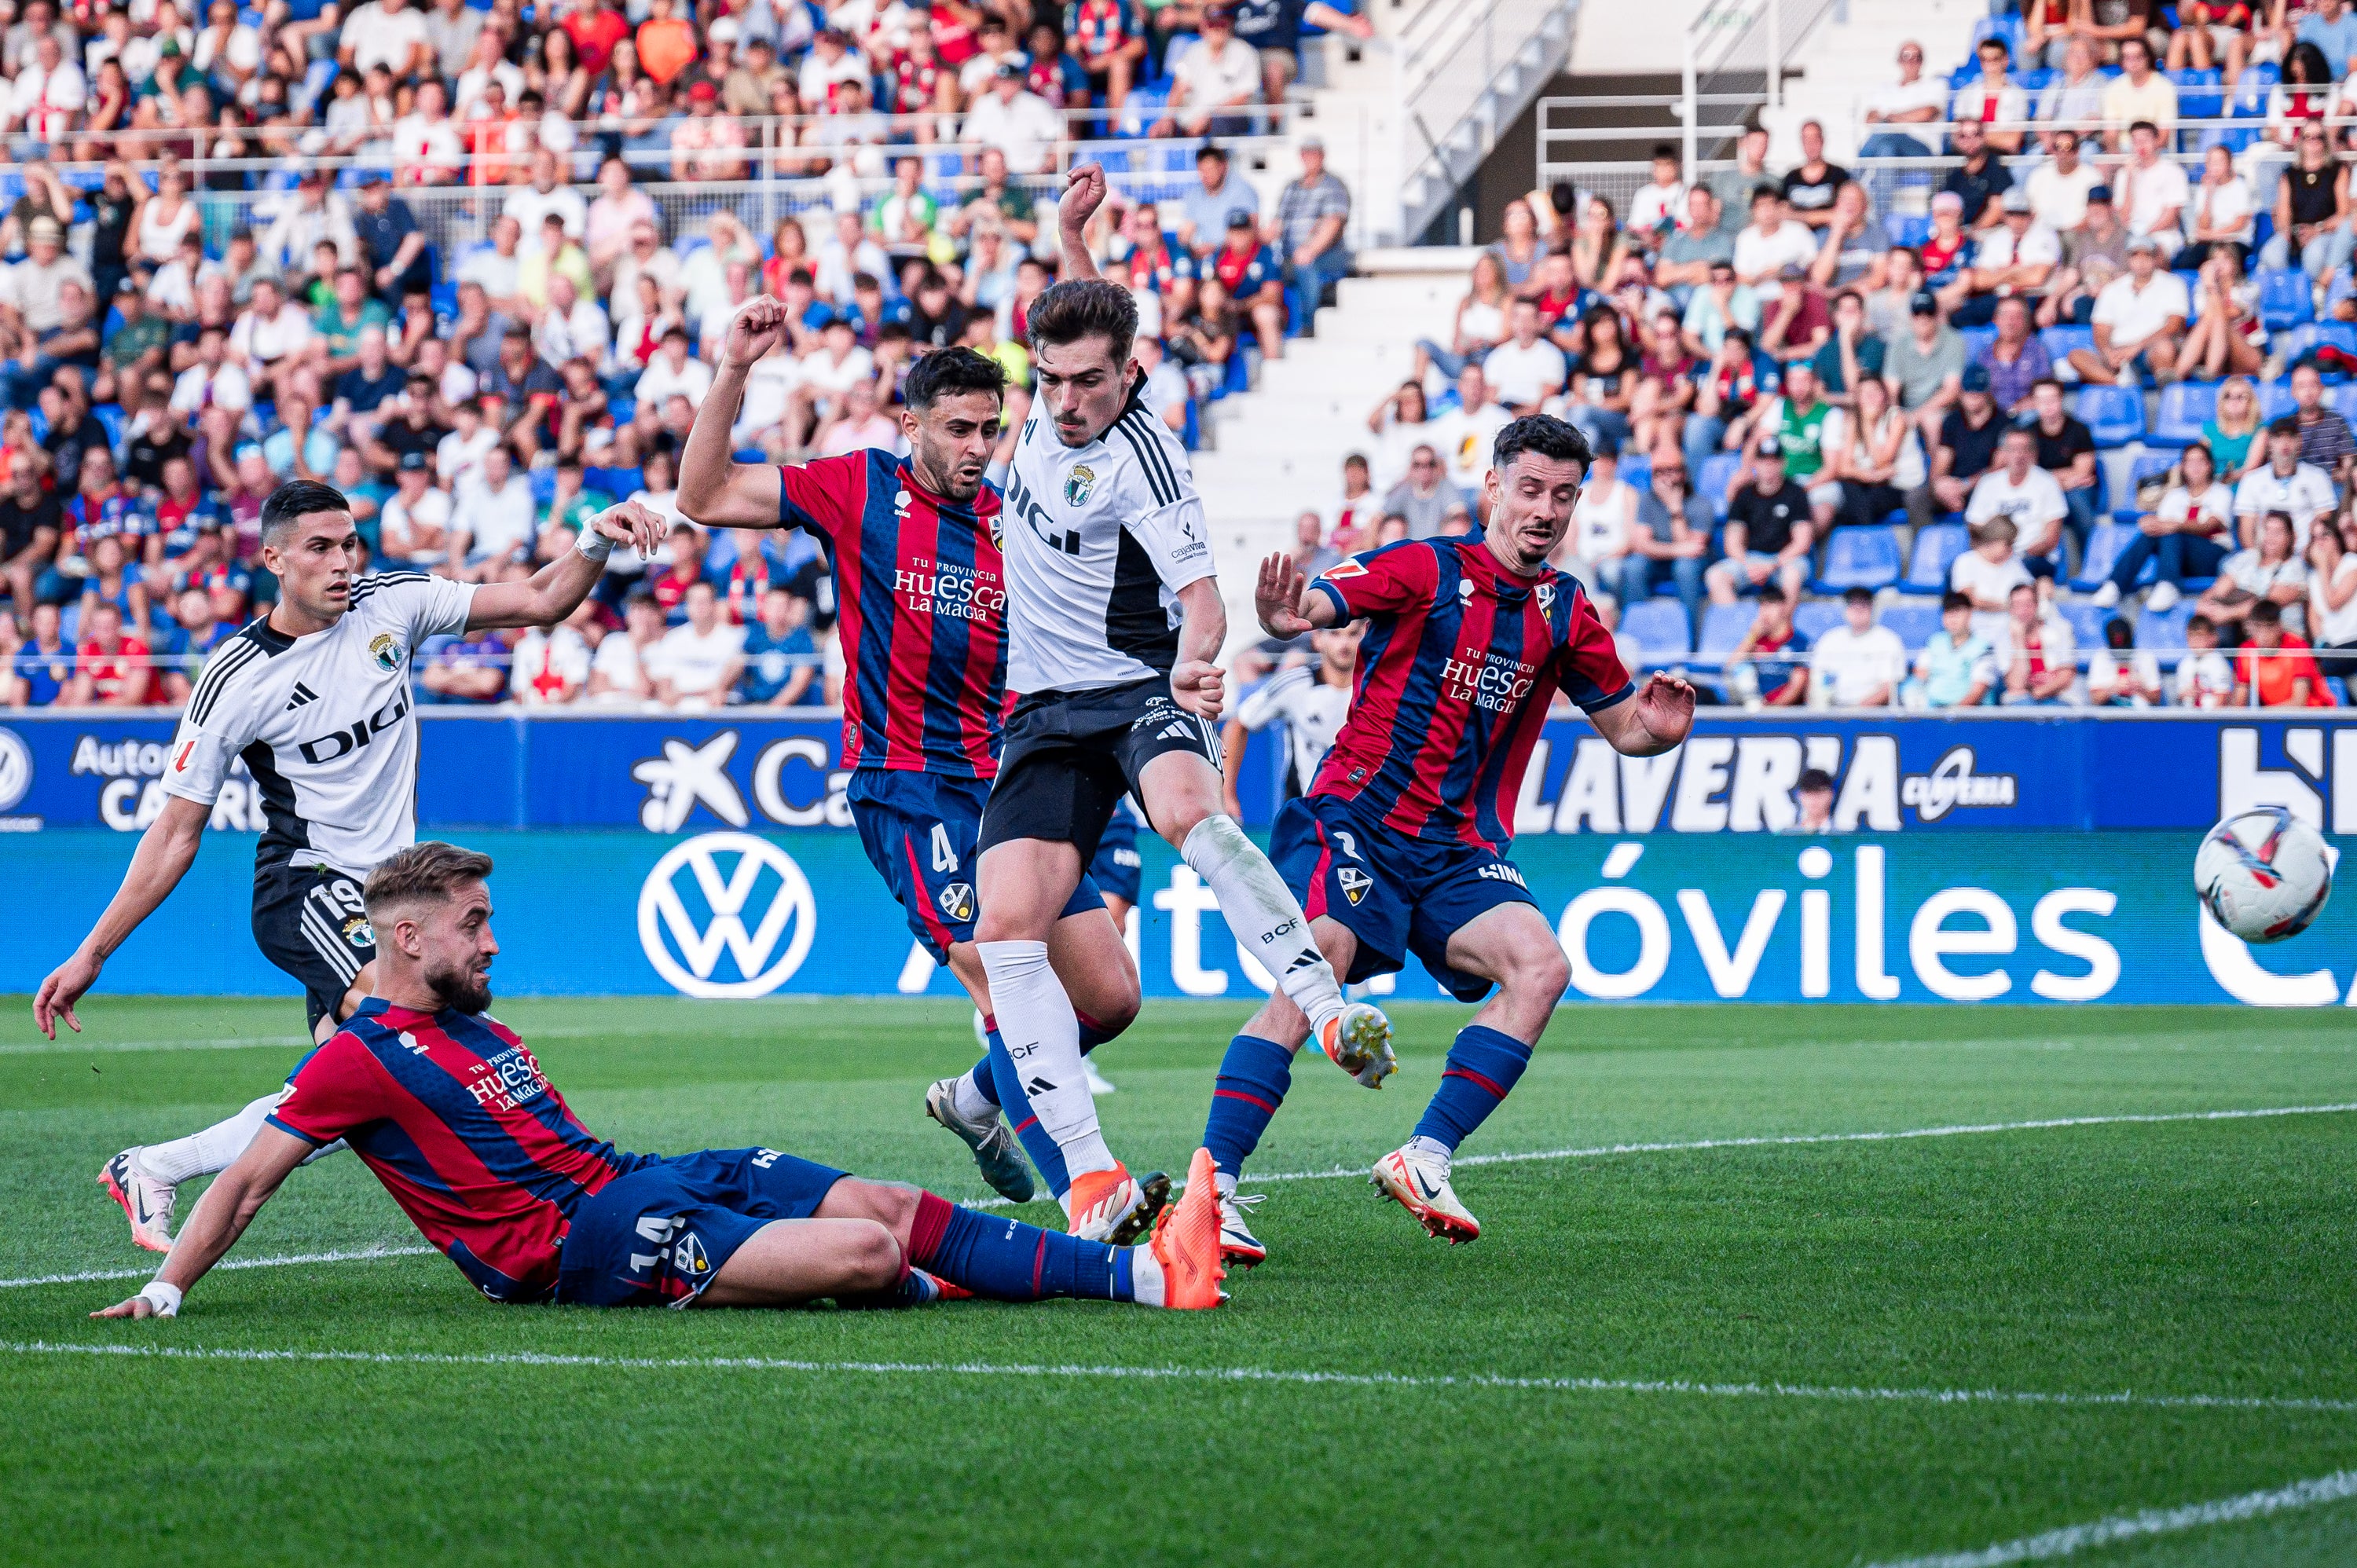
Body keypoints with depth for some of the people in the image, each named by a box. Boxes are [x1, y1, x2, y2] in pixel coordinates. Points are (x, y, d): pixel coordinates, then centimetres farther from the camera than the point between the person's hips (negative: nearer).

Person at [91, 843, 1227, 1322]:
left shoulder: (482, 1032, 23)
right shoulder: (362, 1057, -4)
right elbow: (249, 1180, -4)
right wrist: (165, 1291, -9)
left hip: (628, 1179, 9)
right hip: (578, 1243, -9)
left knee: (896, 1208, -6)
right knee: (867, 1253, -22)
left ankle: (1140, 1270, -10)